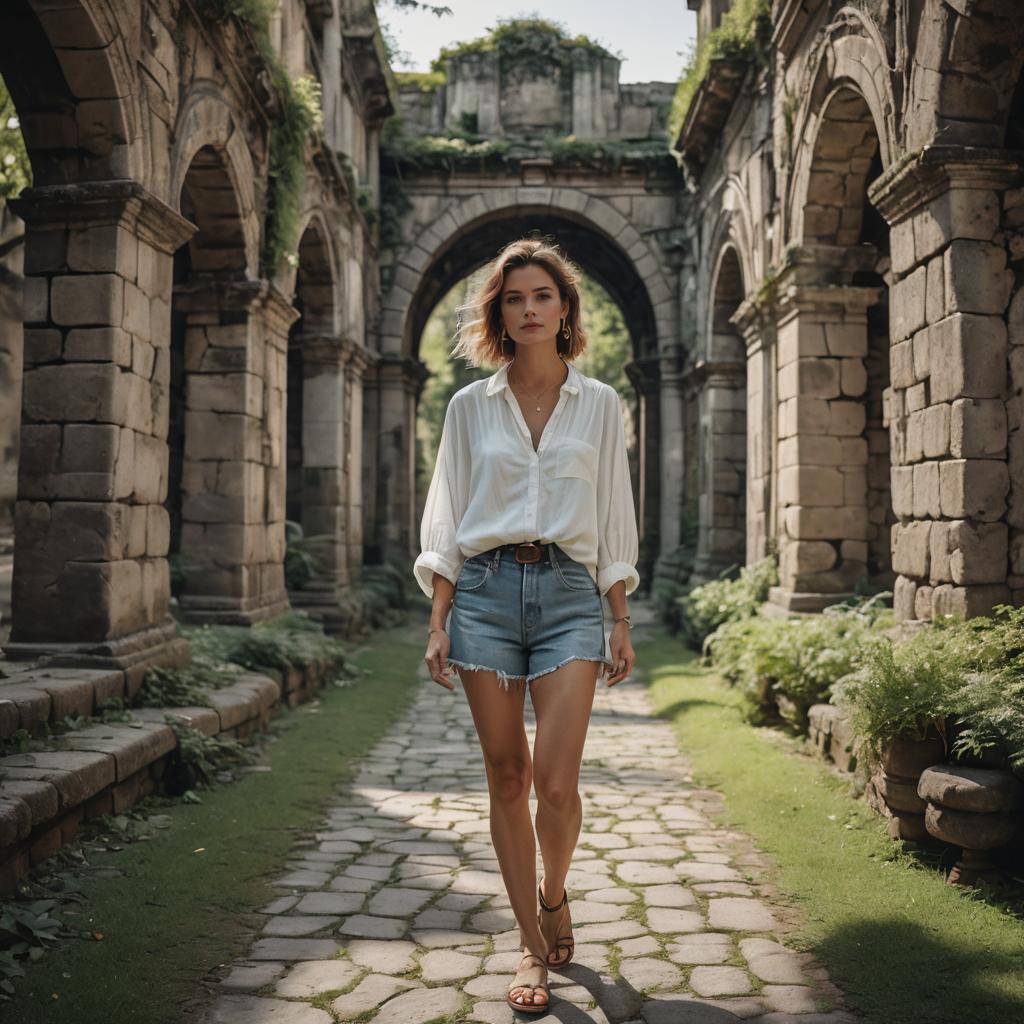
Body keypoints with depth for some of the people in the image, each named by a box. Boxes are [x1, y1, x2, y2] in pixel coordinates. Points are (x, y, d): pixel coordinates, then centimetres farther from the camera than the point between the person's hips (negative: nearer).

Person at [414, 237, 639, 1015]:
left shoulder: (599, 404, 8)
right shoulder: (470, 406, 8)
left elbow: (614, 519, 9)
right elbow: (445, 522, 8)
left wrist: (621, 622, 5)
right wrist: (439, 622, 1)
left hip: (568, 593, -1)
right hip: (485, 591, 1)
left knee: (556, 779, -10)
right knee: (507, 777, 4)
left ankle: (554, 893, 22)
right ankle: (534, 946, 18)